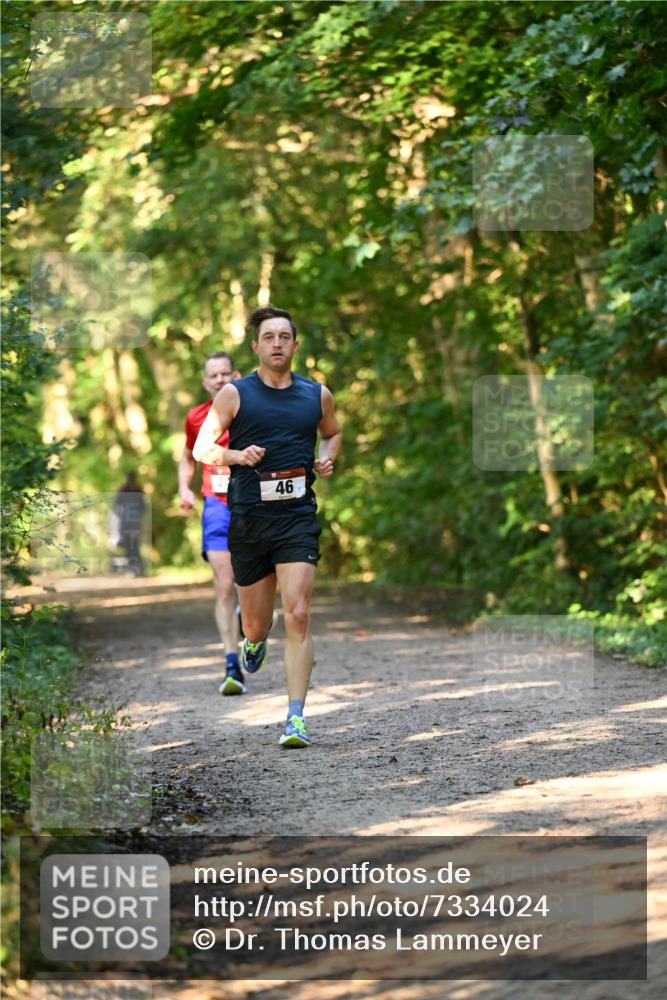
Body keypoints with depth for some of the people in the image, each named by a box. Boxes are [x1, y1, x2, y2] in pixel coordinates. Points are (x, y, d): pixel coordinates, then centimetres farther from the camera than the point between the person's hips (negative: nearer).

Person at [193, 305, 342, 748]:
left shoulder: (317, 395, 8)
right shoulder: (235, 394, 1)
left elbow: (333, 433, 27)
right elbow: (202, 448, 4)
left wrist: (327, 458, 6)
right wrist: (236, 455, -14)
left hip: (298, 516, 0)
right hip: (248, 517, 0)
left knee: (298, 614, -15)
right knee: (257, 623, 9)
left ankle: (296, 717, -14)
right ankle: (255, 640, 49)